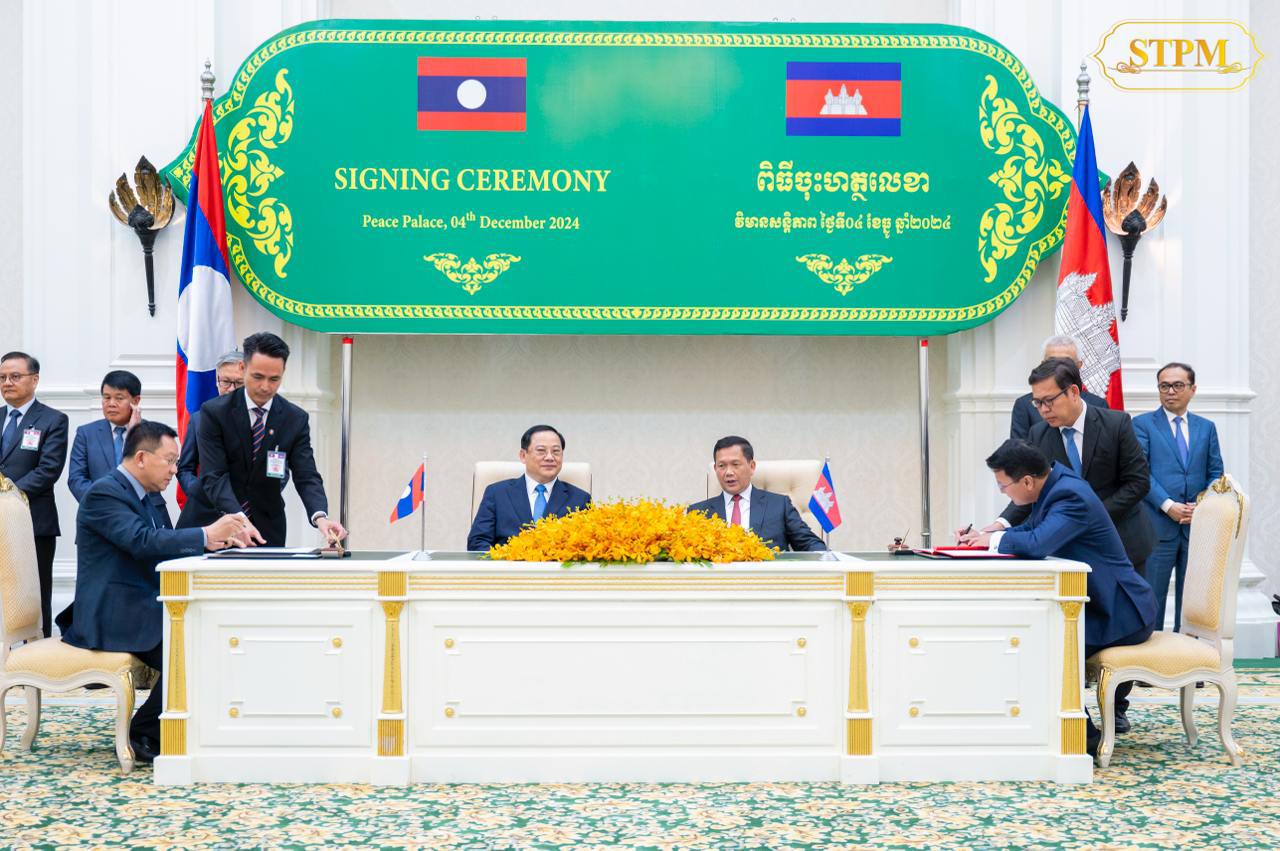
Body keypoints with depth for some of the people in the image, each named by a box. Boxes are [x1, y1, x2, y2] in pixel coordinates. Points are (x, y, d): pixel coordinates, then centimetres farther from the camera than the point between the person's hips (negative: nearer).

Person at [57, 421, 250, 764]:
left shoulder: (151, 497, 17)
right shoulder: (104, 492, -13)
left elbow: (168, 548, 16)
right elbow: (144, 541, -26)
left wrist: (220, 539, -1)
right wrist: (206, 535, -24)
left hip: (146, 608, 9)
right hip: (113, 616, -9)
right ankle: (143, 734, -9)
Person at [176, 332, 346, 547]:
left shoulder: (296, 419, -4)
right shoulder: (214, 412, -11)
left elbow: (307, 476, -10)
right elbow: (214, 477, -19)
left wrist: (320, 516, -32)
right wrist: (239, 519, -36)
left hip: (265, 529, 2)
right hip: (212, 521, -2)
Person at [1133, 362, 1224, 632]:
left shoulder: (1206, 427, 14)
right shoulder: (1142, 424, 2)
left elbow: (1215, 473, 12)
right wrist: (1168, 506, -15)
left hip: (1197, 525, 4)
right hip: (1157, 526, -3)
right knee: (1151, 597, -1)